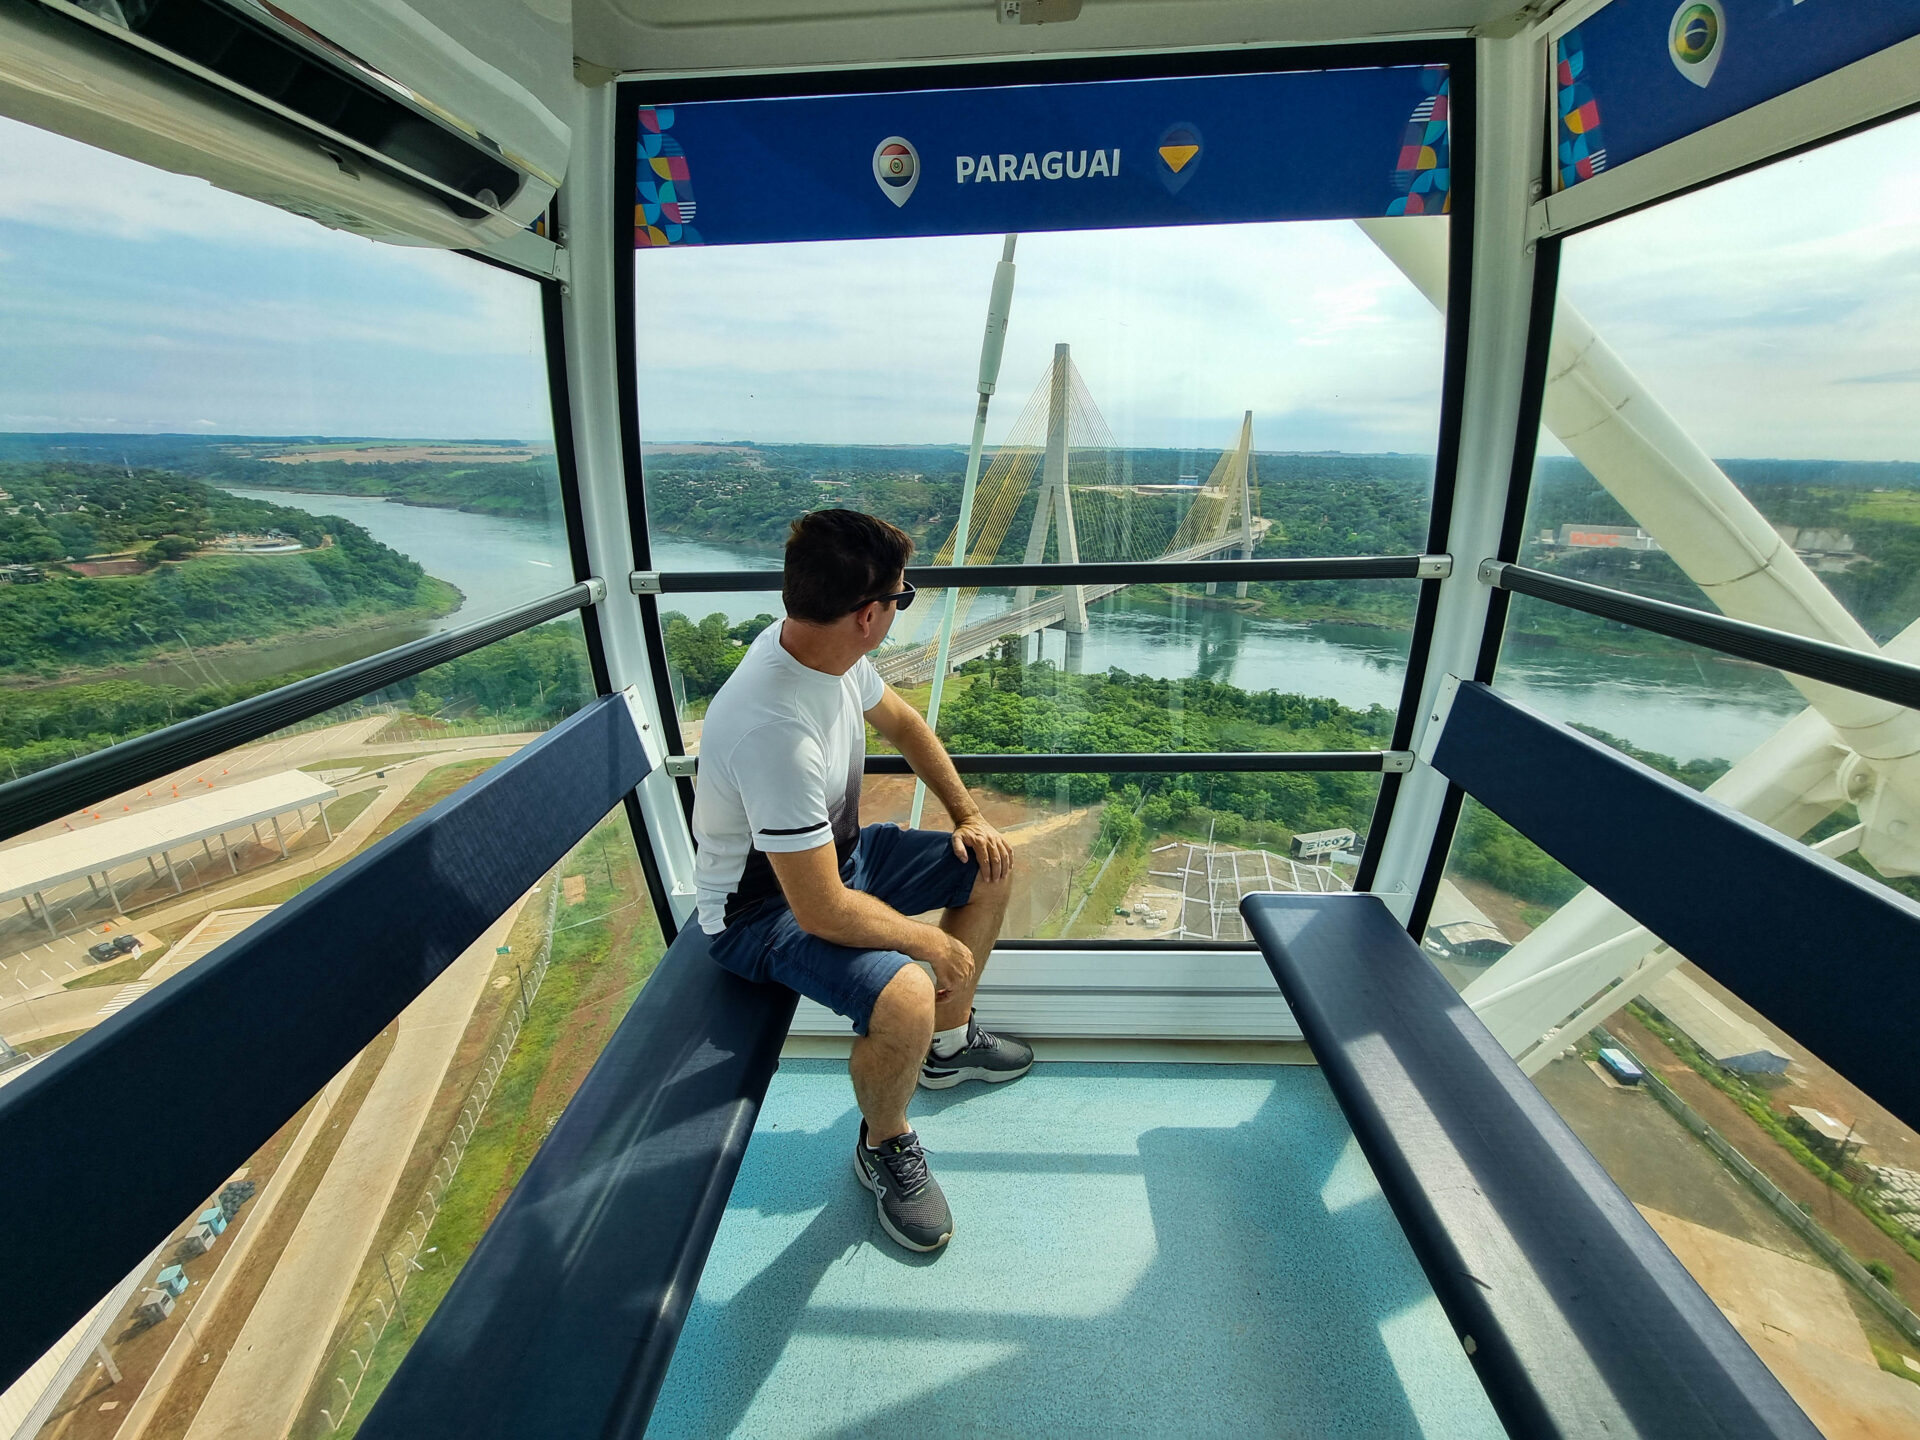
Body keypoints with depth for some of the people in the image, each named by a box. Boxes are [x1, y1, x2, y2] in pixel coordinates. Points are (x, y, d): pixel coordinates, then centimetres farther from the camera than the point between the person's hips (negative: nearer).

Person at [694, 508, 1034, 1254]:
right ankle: (884, 1148, 5)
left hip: (832, 852, 9)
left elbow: (902, 722, 9)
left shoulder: (823, 648, -11)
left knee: (990, 866, 9)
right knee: (904, 998, -31)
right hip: (766, 907, -9)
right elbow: (822, 912, -33)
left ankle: (948, 1044, 30)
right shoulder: (775, 730, -38)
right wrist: (934, 943, -18)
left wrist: (969, 816, 4)